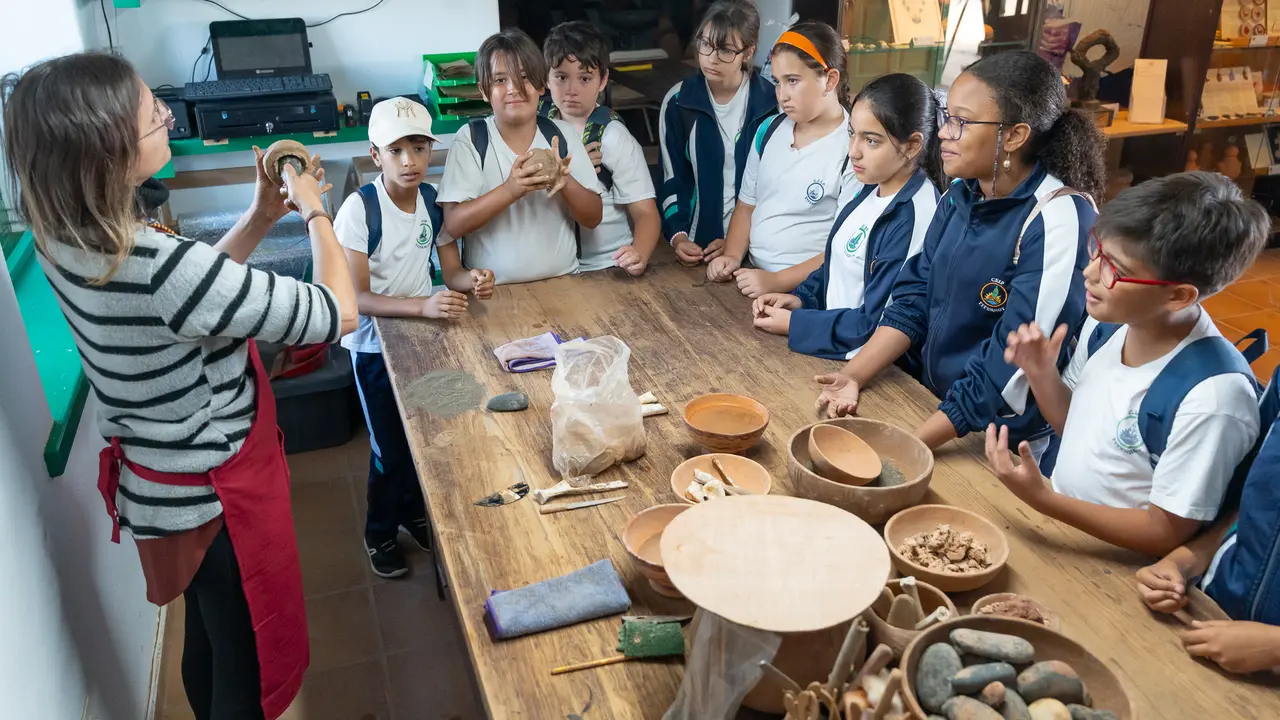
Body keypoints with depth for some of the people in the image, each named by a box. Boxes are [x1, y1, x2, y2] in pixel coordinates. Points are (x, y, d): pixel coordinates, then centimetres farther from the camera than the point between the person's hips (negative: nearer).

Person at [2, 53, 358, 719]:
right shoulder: (161, 266, -34)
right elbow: (337, 313, -27)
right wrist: (315, 211, -11)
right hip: (217, 497, -8)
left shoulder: (67, 243, -6)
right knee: (255, 663, 14)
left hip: (159, 484, 8)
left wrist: (261, 217, 4)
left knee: (209, 642, 29)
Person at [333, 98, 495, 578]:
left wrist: (471, 280, -24)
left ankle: (414, 511, 43)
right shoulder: (359, 209, -22)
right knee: (390, 447, 5)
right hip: (375, 345, -4)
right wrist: (422, 305, -39)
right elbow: (356, 297, -26)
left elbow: (452, 271, -1)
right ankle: (380, 533, 31)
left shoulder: (434, 201, -7)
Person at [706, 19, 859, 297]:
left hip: (807, 294, -6)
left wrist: (777, 281, -19)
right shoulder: (769, 130, 8)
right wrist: (733, 256, -1)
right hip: (755, 279, 6)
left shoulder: (855, 150, -11)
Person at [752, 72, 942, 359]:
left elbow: (878, 325, -22)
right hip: (834, 329, 8)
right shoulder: (873, 190, 5)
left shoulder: (914, 217, -24)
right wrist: (801, 298, 0)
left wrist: (794, 324, -16)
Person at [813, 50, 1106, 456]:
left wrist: (909, 446, -24)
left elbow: (1014, 364, -23)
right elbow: (913, 300, 5)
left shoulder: (1058, 220, -19)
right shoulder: (959, 197, 4)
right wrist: (853, 377, -8)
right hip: (928, 401, 6)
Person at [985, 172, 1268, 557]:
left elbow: (1167, 532, -18)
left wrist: (1042, 497, -26)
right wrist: (1041, 375, -9)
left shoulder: (1213, 395, -27)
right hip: (1057, 529, 6)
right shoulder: (1107, 323, -6)